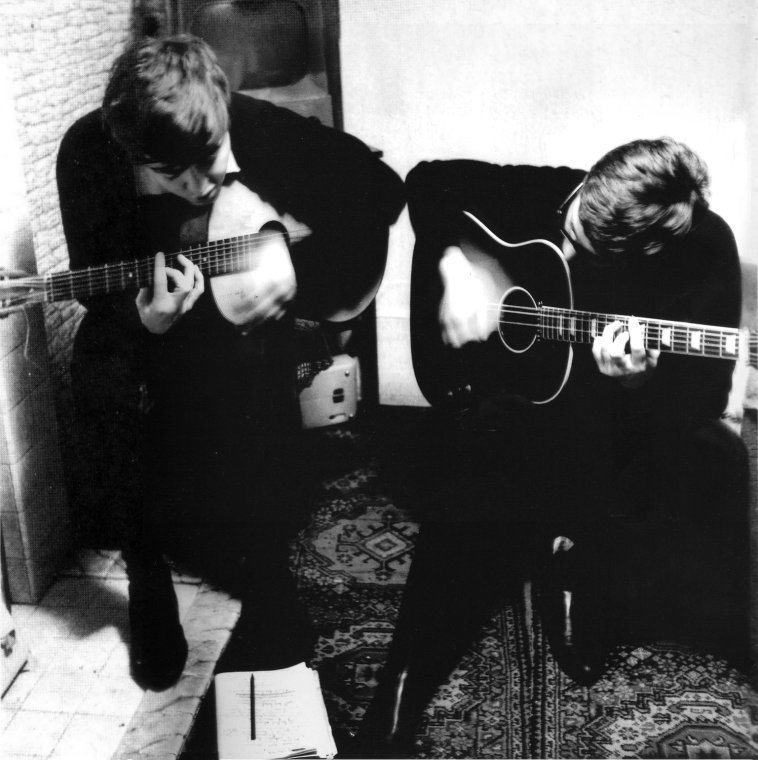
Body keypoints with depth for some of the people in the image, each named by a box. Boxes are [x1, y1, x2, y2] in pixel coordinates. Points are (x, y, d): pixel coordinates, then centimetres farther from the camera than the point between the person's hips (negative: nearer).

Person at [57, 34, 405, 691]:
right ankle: (151, 600, 7)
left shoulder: (257, 127, -18)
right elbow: (96, 283, -9)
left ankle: (270, 602, 10)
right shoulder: (89, 153, -15)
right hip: (141, 328, 2)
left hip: (248, 320, -1)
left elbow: (378, 187, -12)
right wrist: (146, 320, -31)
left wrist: (296, 262, -21)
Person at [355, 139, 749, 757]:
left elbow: (705, 398, -16)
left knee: (714, 468, -26)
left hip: (635, 420, 1)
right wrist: (456, 262, -15)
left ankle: (576, 557, -2)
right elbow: (431, 183, 1)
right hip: (520, 397, -1)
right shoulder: (549, 194, -12)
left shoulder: (706, 252, -16)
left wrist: (640, 383, -37)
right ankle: (404, 691, -15)